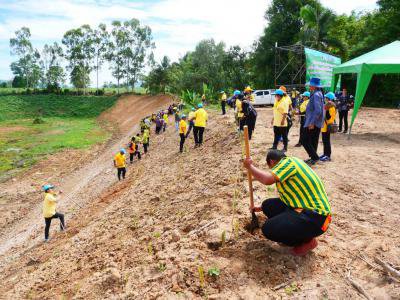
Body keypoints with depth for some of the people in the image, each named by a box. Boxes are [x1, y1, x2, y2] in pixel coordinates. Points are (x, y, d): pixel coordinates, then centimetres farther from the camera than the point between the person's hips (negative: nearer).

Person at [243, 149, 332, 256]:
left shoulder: (288, 161, -12)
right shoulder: (288, 165, 17)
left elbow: (267, 179, -29)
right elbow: (285, 197, 27)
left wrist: (250, 166, -11)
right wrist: (261, 208, 35)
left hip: (315, 218, -10)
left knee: (268, 229, -16)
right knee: (268, 205, 7)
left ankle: (307, 241, 4)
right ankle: (297, 232, 14)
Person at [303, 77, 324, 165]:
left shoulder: (316, 95, -17)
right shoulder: (319, 94, 14)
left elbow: (318, 111, -26)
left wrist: (312, 123, -25)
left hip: (312, 123, -10)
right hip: (317, 123, 10)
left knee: (305, 141, -7)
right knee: (313, 142, 15)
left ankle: (315, 157, -4)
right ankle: (313, 158, 23)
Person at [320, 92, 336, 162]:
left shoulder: (331, 107, -13)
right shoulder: (326, 106, 16)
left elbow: (332, 117, -20)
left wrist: (329, 124, -24)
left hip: (327, 126, -9)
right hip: (324, 126, 9)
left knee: (327, 141, -6)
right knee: (324, 140, 14)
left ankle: (328, 156, -1)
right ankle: (325, 154, 23)